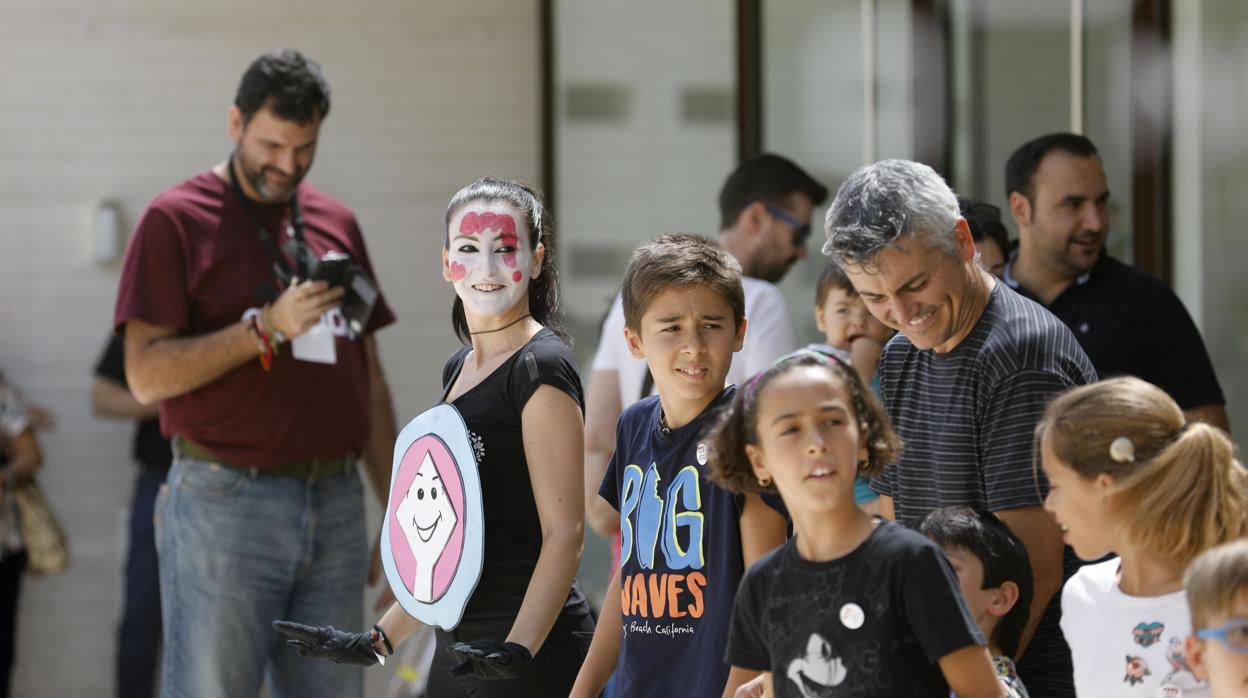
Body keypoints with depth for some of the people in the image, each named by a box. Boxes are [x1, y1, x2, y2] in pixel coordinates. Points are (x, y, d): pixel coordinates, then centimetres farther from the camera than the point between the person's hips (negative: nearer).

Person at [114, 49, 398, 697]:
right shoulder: (176, 219, -2)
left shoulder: (335, 223, 15)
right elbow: (146, 374, -11)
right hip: (226, 502, -5)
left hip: (336, 506, 5)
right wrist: (268, 328, -19)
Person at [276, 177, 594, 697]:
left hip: (530, 655, -8)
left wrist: (516, 650, -27)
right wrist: (377, 642, 20)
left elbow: (564, 535, -16)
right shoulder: (458, 368, 14)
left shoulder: (541, 369, -10)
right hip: (459, 650, 8)